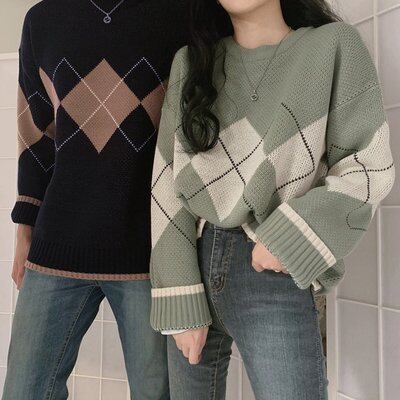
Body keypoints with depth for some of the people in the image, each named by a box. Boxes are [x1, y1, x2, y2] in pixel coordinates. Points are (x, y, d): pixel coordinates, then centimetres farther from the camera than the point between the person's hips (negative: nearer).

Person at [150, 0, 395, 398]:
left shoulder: (334, 45, 1)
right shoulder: (189, 62, 6)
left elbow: (370, 165, -1)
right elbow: (168, 182, 0)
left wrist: (292, 236, -16)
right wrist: (179, 302, -7)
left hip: (274, 274, -2)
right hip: (193, 258, 3)